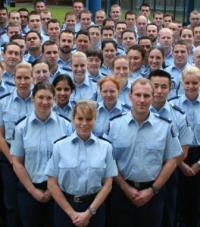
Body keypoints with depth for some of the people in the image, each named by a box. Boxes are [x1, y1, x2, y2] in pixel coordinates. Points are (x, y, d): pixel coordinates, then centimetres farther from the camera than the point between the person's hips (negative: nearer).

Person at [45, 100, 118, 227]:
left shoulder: (106, 147, -1)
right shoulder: (59, 146, -4)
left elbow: (108, 184, -1)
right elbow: (52, 184, -5)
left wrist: (89, 212, -8)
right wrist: (72, 213, -8)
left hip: (95, 206, 1)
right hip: (65, 206, 0)